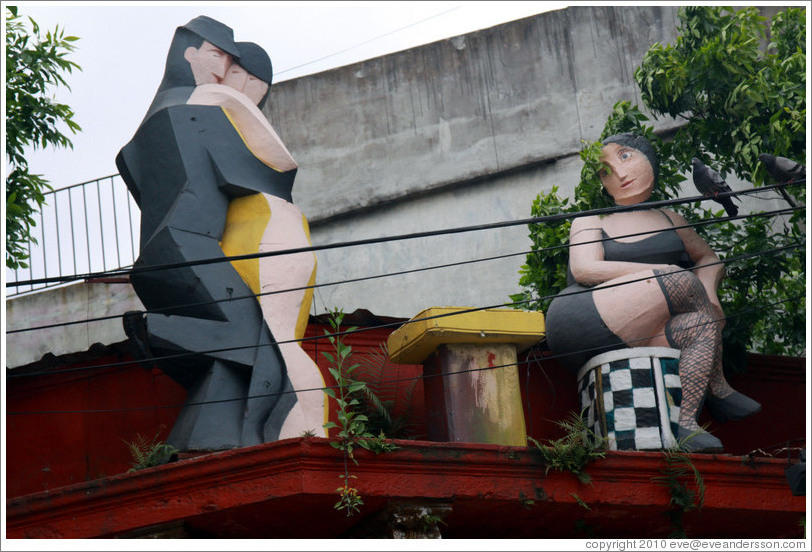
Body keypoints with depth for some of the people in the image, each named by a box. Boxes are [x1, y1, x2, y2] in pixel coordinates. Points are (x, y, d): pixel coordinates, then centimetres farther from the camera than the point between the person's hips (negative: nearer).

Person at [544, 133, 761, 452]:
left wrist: (707, 290, 6)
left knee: (703, 328, -21)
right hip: (581, 322, -6)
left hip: (629, 339, 6)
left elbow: (709, 259, 33)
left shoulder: (669, 220, 25)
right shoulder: (592, 220, 10)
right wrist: (663, 273, -16)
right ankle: (719, 390, -10)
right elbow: (584, 269, -8)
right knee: (682, 282, -22)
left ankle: (683, 425, -26)